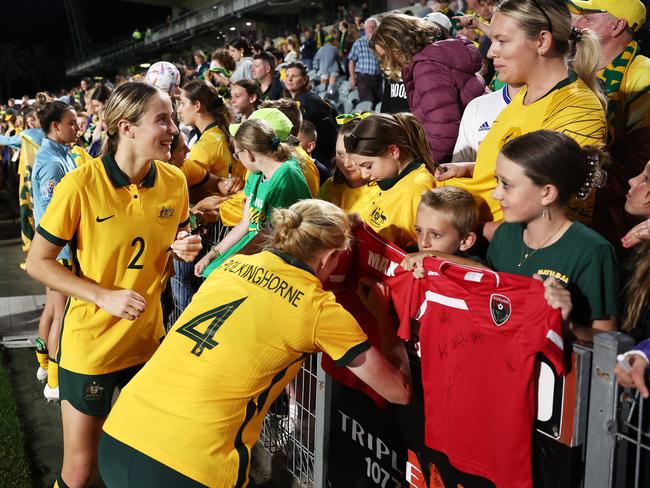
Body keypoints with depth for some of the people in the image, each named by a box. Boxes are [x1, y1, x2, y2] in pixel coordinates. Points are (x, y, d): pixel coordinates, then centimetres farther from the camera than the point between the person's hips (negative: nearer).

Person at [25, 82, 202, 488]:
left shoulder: (174, 181, -6)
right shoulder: (80, 185, -19)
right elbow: (37, 263, -11)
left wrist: (183, 248, -11)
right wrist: (103, 295, -21)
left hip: (150, 338, 4)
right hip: (91, 344, -4)